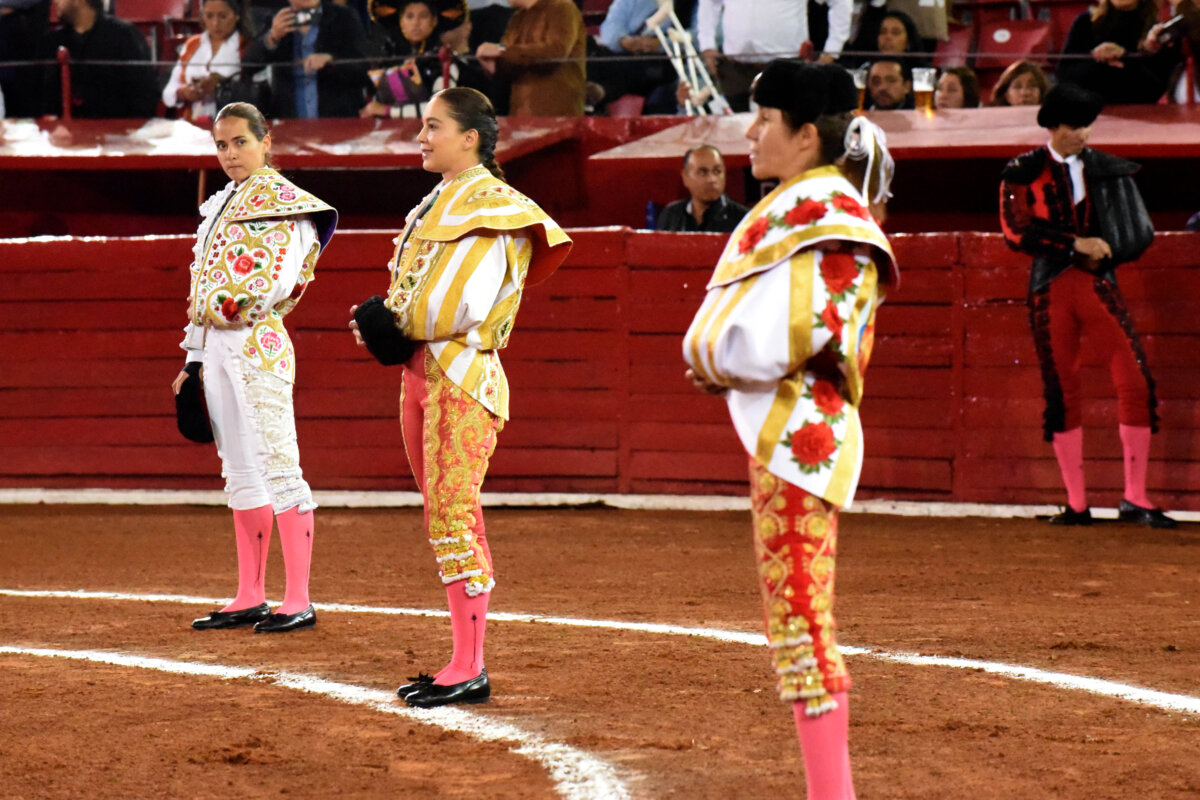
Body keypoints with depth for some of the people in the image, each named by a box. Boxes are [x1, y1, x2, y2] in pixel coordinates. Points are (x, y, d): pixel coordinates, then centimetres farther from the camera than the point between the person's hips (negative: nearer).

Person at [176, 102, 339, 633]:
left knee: (278, 468, -9)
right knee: (240, 471, 11)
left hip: (257, 344, -9)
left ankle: (298, 602, -10)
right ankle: (250, 598, 15)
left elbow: (281, 278, -17)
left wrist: (238, 306, -19)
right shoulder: (218, 207, 18)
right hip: (216, 348, 9)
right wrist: (194, 359, 17)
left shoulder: (283, 202, -5)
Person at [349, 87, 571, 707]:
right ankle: (463, 659, 15)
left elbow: (464, 306, -20)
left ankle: (470, 668, -9)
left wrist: (395, 327, -8)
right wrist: (382, 326, -1)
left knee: (451, 517, -11)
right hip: (420, 371, 10)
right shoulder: (434, 205, 18)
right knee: (446, 518, 11)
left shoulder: (490, 205, -11)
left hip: (462, 376, -10)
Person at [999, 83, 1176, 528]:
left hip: (1096, 283, 1)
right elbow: (1016, 232, -8)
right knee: (1061, 394, 2)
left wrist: (1101, 252, -2)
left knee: (1136, 382, -11)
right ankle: (1076, 504, 10)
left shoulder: (1103, 167, 11)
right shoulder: (1023, 173, 3)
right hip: (1050, 290, -1)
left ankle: (1135, 499, -6)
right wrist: (1075, 243, -14)